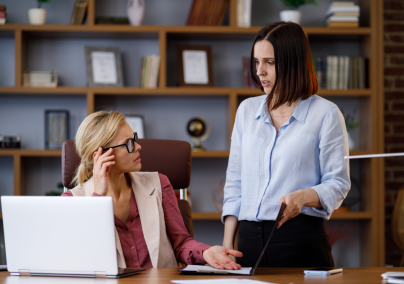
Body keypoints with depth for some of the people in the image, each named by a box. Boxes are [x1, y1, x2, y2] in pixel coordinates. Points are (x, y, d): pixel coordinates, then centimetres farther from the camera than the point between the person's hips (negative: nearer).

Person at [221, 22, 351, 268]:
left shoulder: (326, 113, -1)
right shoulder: (247, 110, 14)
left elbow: (338, 184, -3)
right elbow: (235, 182, 13)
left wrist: (303, 196, -24)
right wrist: (227, 245, 6)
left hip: (301, 237, -4)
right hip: (250, 237, 4)